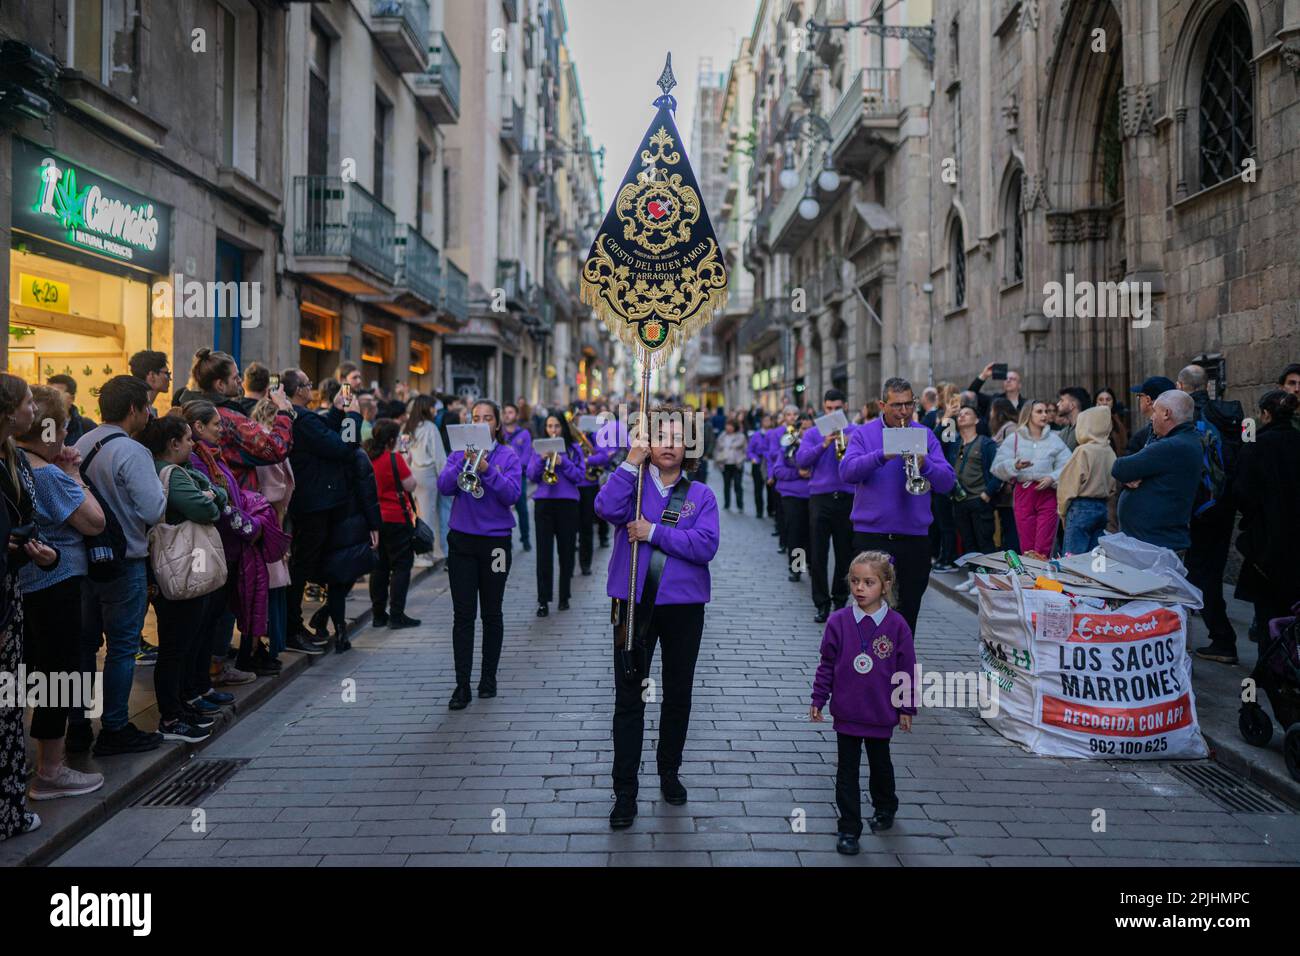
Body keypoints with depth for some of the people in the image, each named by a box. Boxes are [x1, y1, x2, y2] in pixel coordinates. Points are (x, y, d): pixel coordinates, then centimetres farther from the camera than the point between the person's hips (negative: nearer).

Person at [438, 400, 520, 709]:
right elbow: (444, 487, -8)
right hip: (462, 539, 1)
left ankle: (489, 678, 23)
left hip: (495, 540, -1)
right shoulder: (458, 453, 5)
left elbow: (512, 494, -13)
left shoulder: (507, 456, 0)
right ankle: (462, 685, 1)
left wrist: (487, 469, -24)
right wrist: (463, 463, -21)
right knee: (463, 615, -2)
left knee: (491, 613, 10)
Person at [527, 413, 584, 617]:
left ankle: (564, 597, 18)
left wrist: (563, 462, -16)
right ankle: (543, 601, -3)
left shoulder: (573, 448, 6)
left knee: (566, 551, 7)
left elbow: (579, 476, -3)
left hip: (567, 503, 0)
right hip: (544, 502, 0)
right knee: (544, 552, -4)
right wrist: (541, 459, -13)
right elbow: (531, 475, 2)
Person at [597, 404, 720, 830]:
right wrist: (631, 461, -24)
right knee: (629, 697, 1)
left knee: (678, 694, 14)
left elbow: (706, 545, -12)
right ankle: (625, 791, 8)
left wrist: (653, 532, -17)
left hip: (683, 603, 2)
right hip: (634, 601, -1)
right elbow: (608, 509, -21)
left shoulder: (700, 495, 4)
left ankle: (669, 771, 34)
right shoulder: (633, 482, 2)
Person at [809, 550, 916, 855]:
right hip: (846, 712, 0)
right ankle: (849, 829, 15)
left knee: (880, 764, 21)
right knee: (847, 771, 5)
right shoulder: (839, 621, -9)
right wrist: (818, 700, -1)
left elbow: (907, 669, -3)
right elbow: (827, 664, -1)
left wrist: (907, 708, 1)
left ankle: (884, 808, 46)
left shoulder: (896, 625, -11)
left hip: (881, 714, 0)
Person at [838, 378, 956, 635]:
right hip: (870, 535, -2)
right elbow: (847, 472, -14)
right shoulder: (863, 434, 3)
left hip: (914, 538, 2)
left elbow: (947, 482, -2)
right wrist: (882, 455, -26)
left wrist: (925, 465, -21)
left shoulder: (926, 435, 7)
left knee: (908, 612, 11)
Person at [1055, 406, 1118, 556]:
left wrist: (1062, 510, 3)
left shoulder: (1083, 451, -13)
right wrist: (1108, 513, 20)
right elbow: (1113, 487, 12)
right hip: (1103, 508, 7)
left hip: (1082, 508, -7)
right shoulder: (1110, 452, 6)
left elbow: (1069, 486, -10)